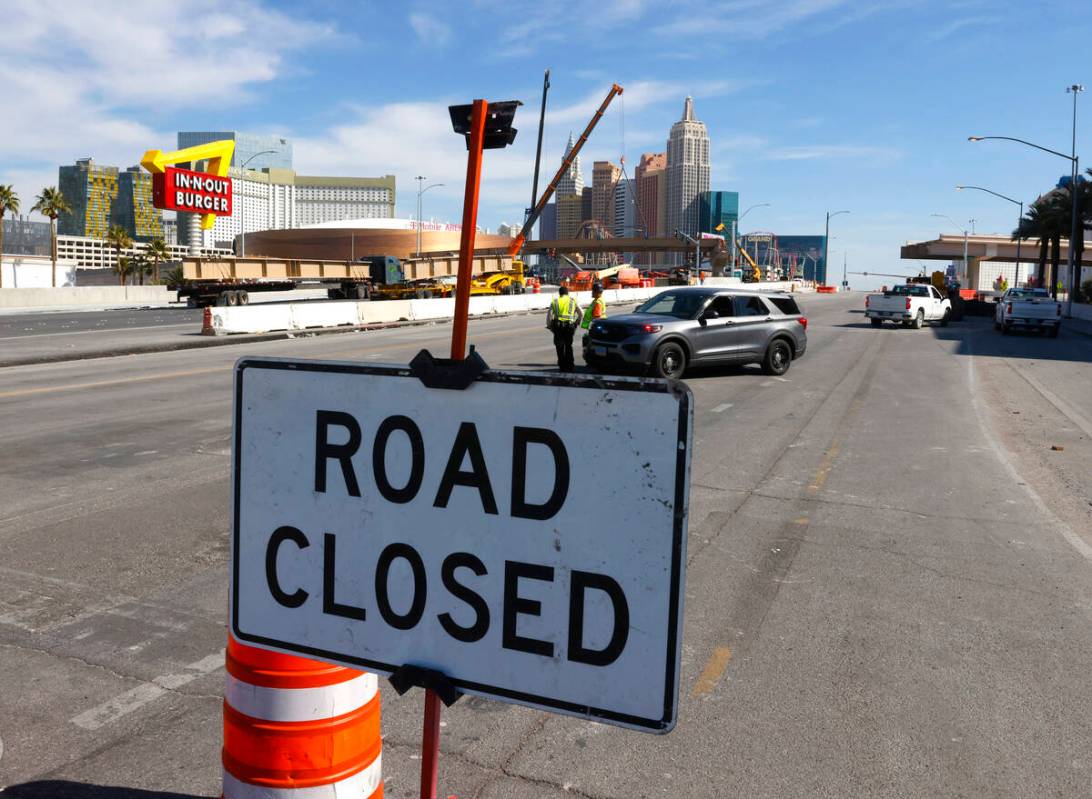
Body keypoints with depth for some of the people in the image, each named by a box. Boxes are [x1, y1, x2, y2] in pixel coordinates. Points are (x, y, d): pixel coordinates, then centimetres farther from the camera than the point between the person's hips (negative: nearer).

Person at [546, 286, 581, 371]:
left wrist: (549, 325, 7)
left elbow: (549, 314, -1)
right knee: (568, 346, 15)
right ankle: (570, 366, 14)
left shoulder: (555, 301, 9)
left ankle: (563, 366, 6)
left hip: (557, 326, -1)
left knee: (559, 347, 7)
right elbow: (580, 313, 7)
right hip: (569, 326, 1)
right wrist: (577, 322, 18)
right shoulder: (573, 301, 11)